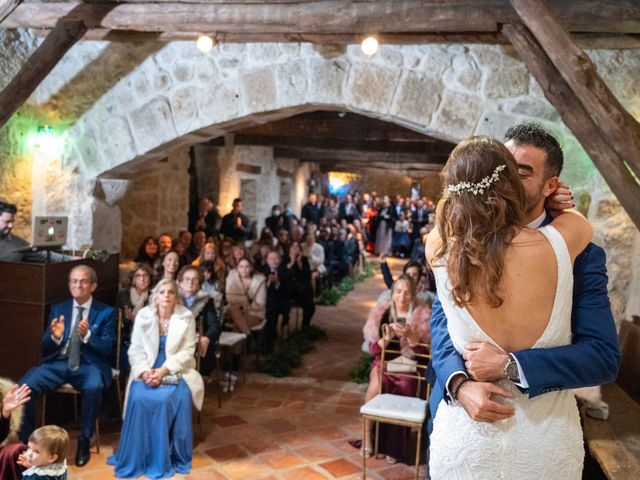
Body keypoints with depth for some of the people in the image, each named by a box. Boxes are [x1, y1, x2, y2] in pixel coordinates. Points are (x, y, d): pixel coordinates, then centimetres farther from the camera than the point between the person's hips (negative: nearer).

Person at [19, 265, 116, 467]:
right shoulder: (58, 309, 14)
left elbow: (108, 349, -4)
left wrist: (87, 335, -22)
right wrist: (55, 337, -13)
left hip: (89, 364, -3)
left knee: (93, 387, -36)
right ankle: (26, 440, -2)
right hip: (58, 362, 3)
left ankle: (84, 440, -14)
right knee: (24, 386, -24)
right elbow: (45, 348, 11)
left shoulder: (106, 312, 4)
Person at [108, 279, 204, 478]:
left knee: (178, 398, -30)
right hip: (148, 371, 1)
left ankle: (173, 456, -10)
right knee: (140, 398, -28)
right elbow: (135, 350, 1)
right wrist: (144, 371, -18)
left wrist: (163, 370, -21)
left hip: (176, 371, -1)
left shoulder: (186, 317, -3)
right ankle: (137, 457, -9)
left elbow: (186, 352, -7)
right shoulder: (143, 316, 2)